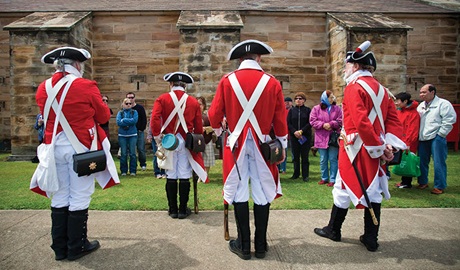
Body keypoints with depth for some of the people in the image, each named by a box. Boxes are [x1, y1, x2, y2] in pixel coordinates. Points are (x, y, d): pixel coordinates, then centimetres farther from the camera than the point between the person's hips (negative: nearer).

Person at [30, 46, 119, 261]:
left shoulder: (43, 88, 5)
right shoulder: (86, 86, -12)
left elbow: (48, 117, 17)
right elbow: (104, 116, -2)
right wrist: (96, 107, 18)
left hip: (55, 147, 6)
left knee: (59, 197, 14)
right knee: (79, 197, 4)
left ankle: (60, 247, 23)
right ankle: (76, 247, 15)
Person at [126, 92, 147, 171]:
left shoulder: (140, 108, 2)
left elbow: (144, 119, 0)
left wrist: (141, 129, -7)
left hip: (139, 131, -1)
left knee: (141, 149, -1)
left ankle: (143, 164, 12)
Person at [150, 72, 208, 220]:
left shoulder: (162, 99, -2)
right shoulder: (193, 101, 1)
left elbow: (155, 118, -15)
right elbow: (198, 125, 3)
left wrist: (156, 136, -6)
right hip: (186, 142, 0)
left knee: (171, 176, 8)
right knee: (184, 176, 6)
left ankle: (173, 209, 16)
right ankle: (183, 210, 13)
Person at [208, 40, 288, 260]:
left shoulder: (227, 81, -3)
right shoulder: (272, 82, -2)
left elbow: (214, 114, 0)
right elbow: (280, 119, 1)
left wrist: (218, 130, 22)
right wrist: (282, 145, 13)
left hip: (236, 143, 0)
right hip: (262, 144, 1)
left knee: (239, 191, 8)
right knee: (262, 193, 10)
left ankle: (244, 245, 17)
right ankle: (261, 245, 20)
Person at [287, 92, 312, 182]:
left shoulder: (308, 110, 4)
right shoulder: (291, 110, 9)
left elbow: (310, 123, -3)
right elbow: (288, 123, 2)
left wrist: (301, 131, -15)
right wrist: (294, 132, -13)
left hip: (305, 136, -2)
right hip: (294, 136, 2)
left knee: (305, 156, 2)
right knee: (295, 156, 7)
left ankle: (305, 175, 9)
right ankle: (296, 174, 18)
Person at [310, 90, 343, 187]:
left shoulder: (337, 108, 4)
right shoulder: (316, 109, 3)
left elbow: (340, 121, -3)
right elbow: (312, 121, -2)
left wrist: (330, 124, -16)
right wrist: (323, 125, -14)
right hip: (321, 138, 1)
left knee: (333, 159, 2)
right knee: (323, 160, 9)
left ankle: (332, 179, 11)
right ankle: (324, 178, 23)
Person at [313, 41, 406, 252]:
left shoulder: (354, 87, -11)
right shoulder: (381, 89, 14)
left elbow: (361, 122, -22)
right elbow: (393, 120, 8)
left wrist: (378, 147, -15)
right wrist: (389, 145, -2)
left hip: (356, 148, -7)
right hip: (374, 149, 8)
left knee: (344, 189, 6)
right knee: (372, 191, 11)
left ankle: (333, 230, 22)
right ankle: (371, 239, 19)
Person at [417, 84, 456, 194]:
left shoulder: (443, 104, -5)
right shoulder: (421, 106, 16)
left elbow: (449, 119, -11)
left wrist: (440, 134, -13)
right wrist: (418, 134, 9)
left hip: (436, 138, -6)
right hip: (422, 139, 7)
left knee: (439, 163, -3)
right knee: (422, 161, 12)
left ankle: (440, 186, 7)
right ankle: (423, 182, 26)